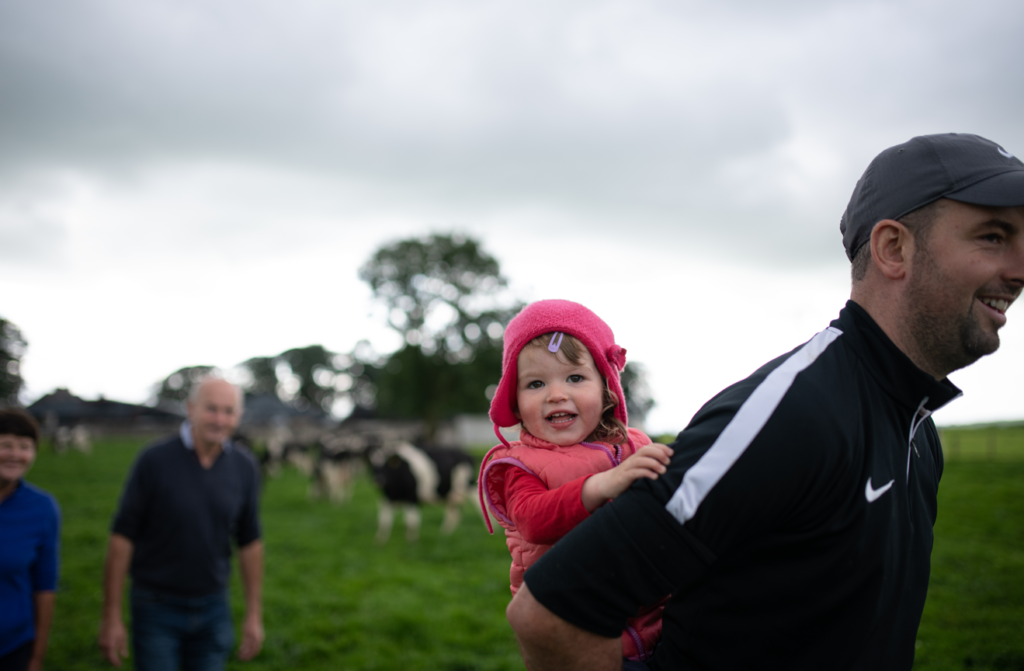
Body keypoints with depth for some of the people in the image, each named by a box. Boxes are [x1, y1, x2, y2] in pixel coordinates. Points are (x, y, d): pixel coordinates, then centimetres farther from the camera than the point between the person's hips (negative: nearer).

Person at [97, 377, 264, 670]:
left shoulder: (245, 466, -3)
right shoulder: (154, 460, -14)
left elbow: (250, 541, 5)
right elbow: (122, 536, -10)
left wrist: (254, 615, 5)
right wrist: (111, 617, -10)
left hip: (213, 606, 3)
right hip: (157, 609, -3)